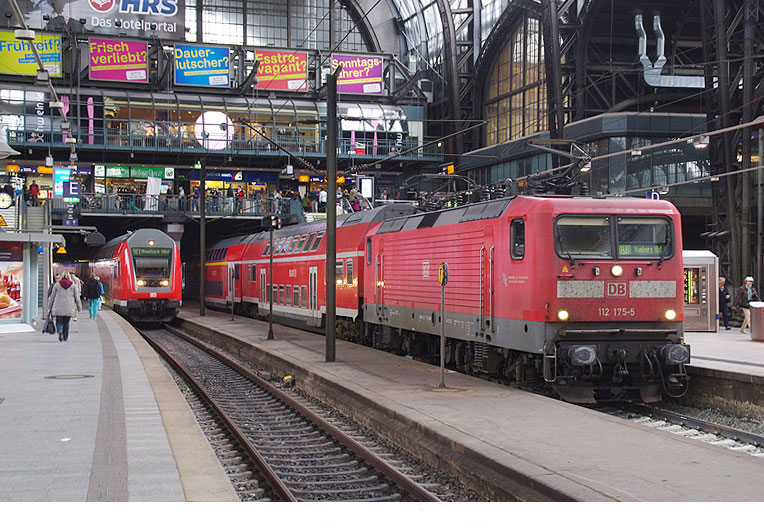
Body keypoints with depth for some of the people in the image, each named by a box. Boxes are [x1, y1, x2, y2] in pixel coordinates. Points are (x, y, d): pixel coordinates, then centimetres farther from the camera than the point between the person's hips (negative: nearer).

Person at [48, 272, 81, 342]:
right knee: (66, 322, 13)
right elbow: (76, 297, 6)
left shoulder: (57, 284, 2)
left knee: (59, 322, 5)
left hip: (59, 308, -1)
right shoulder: (72, 285, 4)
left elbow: (52, 297, 6)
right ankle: (65, 337, 14)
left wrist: (50, 307, 16)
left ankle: (60, 331, -24)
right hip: (69, 308, 1)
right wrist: (79, 307, 14)